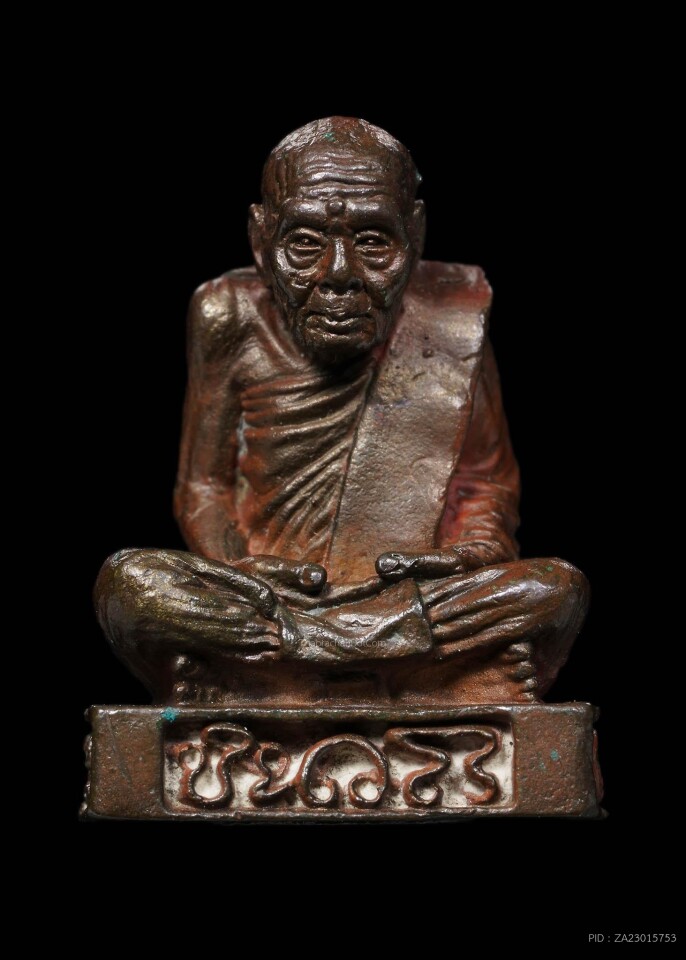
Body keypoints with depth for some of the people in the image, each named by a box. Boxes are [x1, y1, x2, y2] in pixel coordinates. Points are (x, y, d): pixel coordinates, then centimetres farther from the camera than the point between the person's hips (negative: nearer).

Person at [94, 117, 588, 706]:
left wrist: (479, 551, -13)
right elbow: (204, 487, 9)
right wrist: (234, 569, -14)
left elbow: (488, 482, 11)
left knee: (558, 589, -26)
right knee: (129, 579, -24)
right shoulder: (230, 317, 1)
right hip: (268, 596, -1)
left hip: (423, 603, 1)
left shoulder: (455, 314, 2)